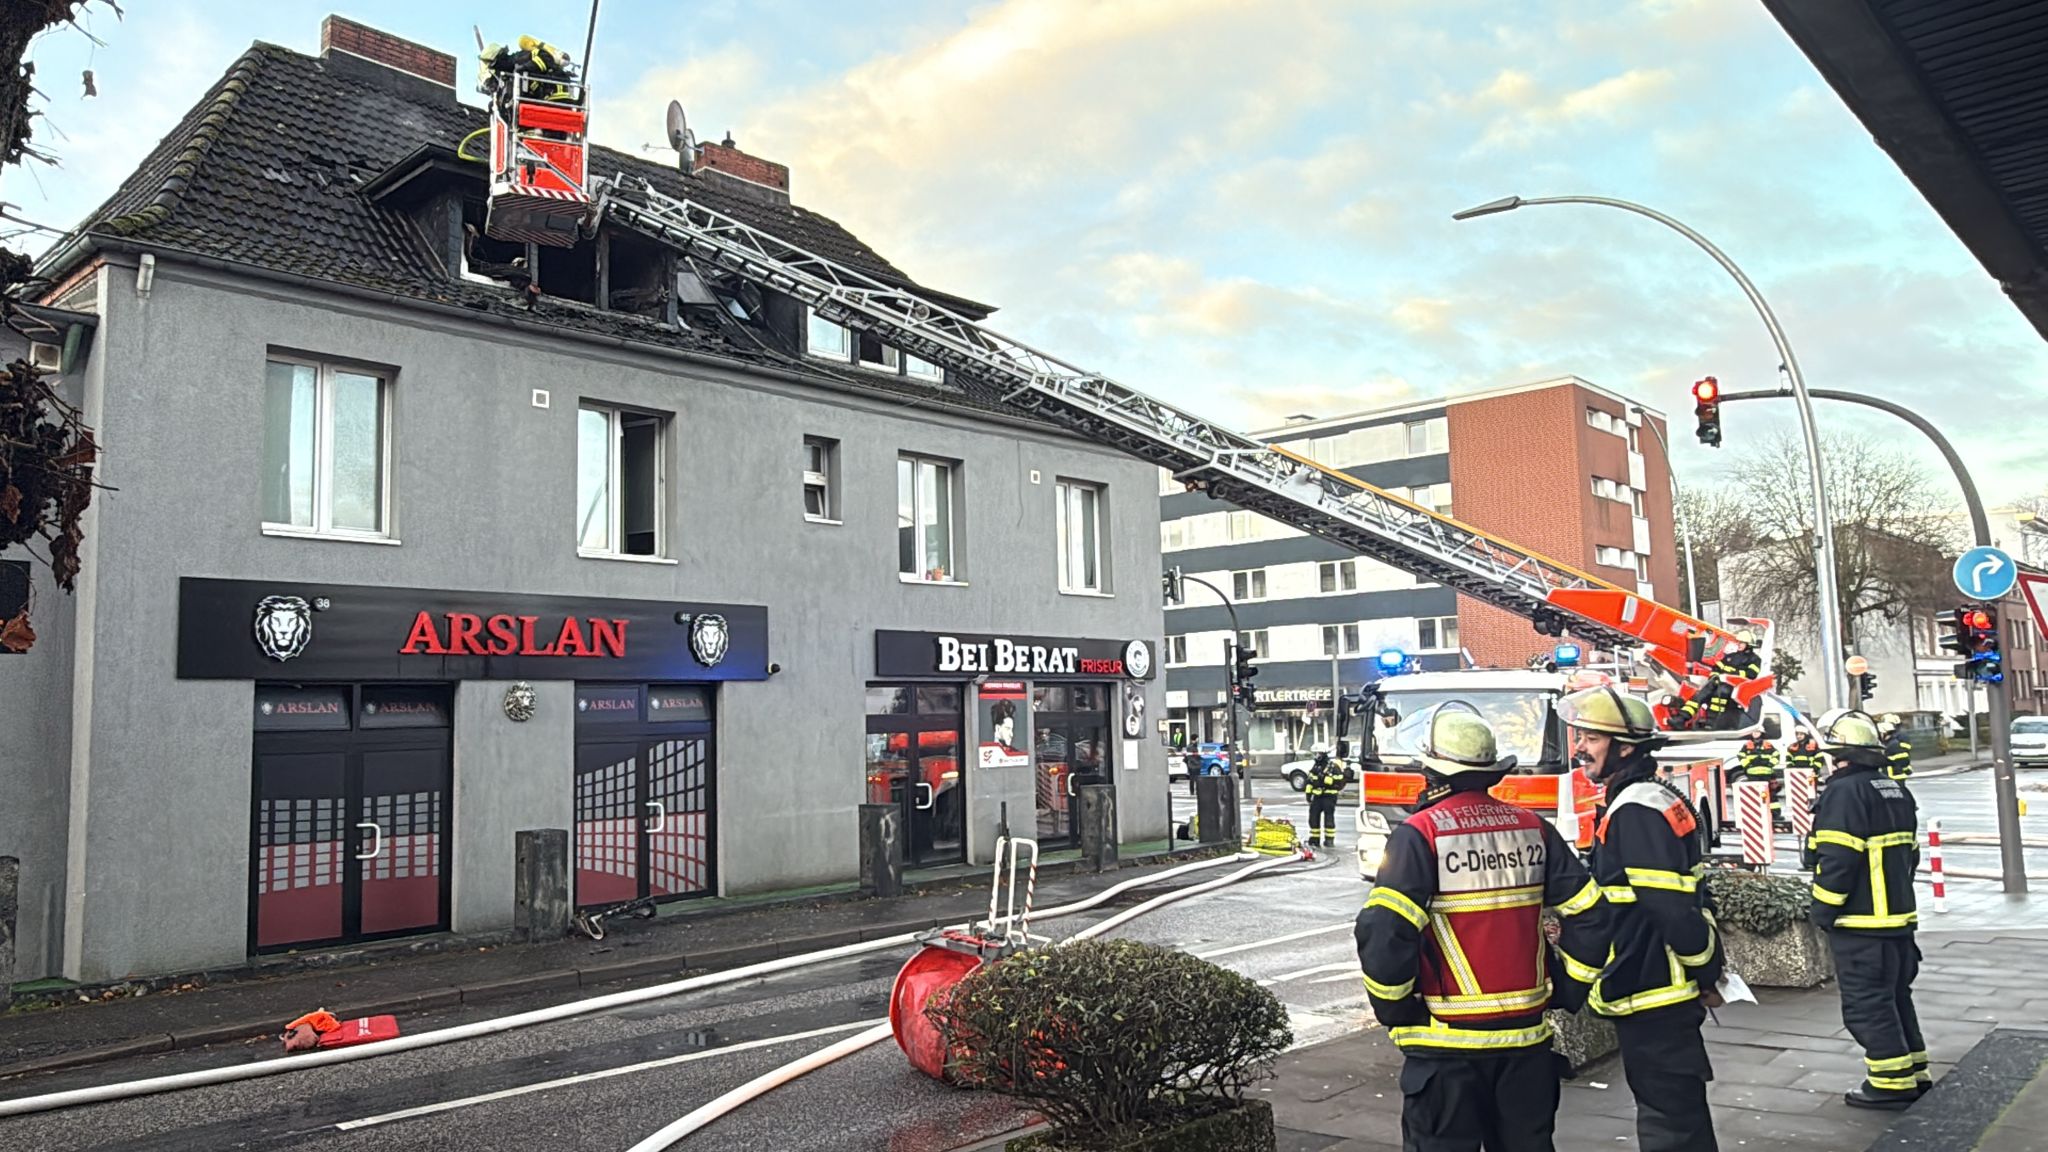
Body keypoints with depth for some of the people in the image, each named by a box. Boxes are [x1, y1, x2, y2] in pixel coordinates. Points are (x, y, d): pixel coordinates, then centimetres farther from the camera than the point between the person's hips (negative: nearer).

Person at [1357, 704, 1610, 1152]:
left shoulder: (1419, 834, -14)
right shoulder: (1533, 829, 2)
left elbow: (1383, 934, -21)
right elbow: (1588, 917, 3)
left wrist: (1397, 1012, -7)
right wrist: (1564, 991, 12)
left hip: (1446, 1042, -5)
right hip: (1526, 1037, 5)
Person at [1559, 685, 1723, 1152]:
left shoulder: (1636, 811, -21)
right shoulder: (1657, 799, 12)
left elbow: (1674, 908, -25)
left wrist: (1705, 973, -13)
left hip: (1652, 998, -10)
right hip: (1659, 995, 10)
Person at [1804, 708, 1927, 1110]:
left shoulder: (1844, 793, -18)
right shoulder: (1895, 791, 12)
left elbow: (1837, 861, -22)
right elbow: (1910, 853, 19)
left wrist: (1824, 910, -12)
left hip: (1860, 923, -10)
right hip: (1899, 914, 10)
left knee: (1866, 1002, -2)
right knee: (1894, 994, 19)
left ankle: (1892, 1082, 2)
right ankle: (1914, 1072, 26)